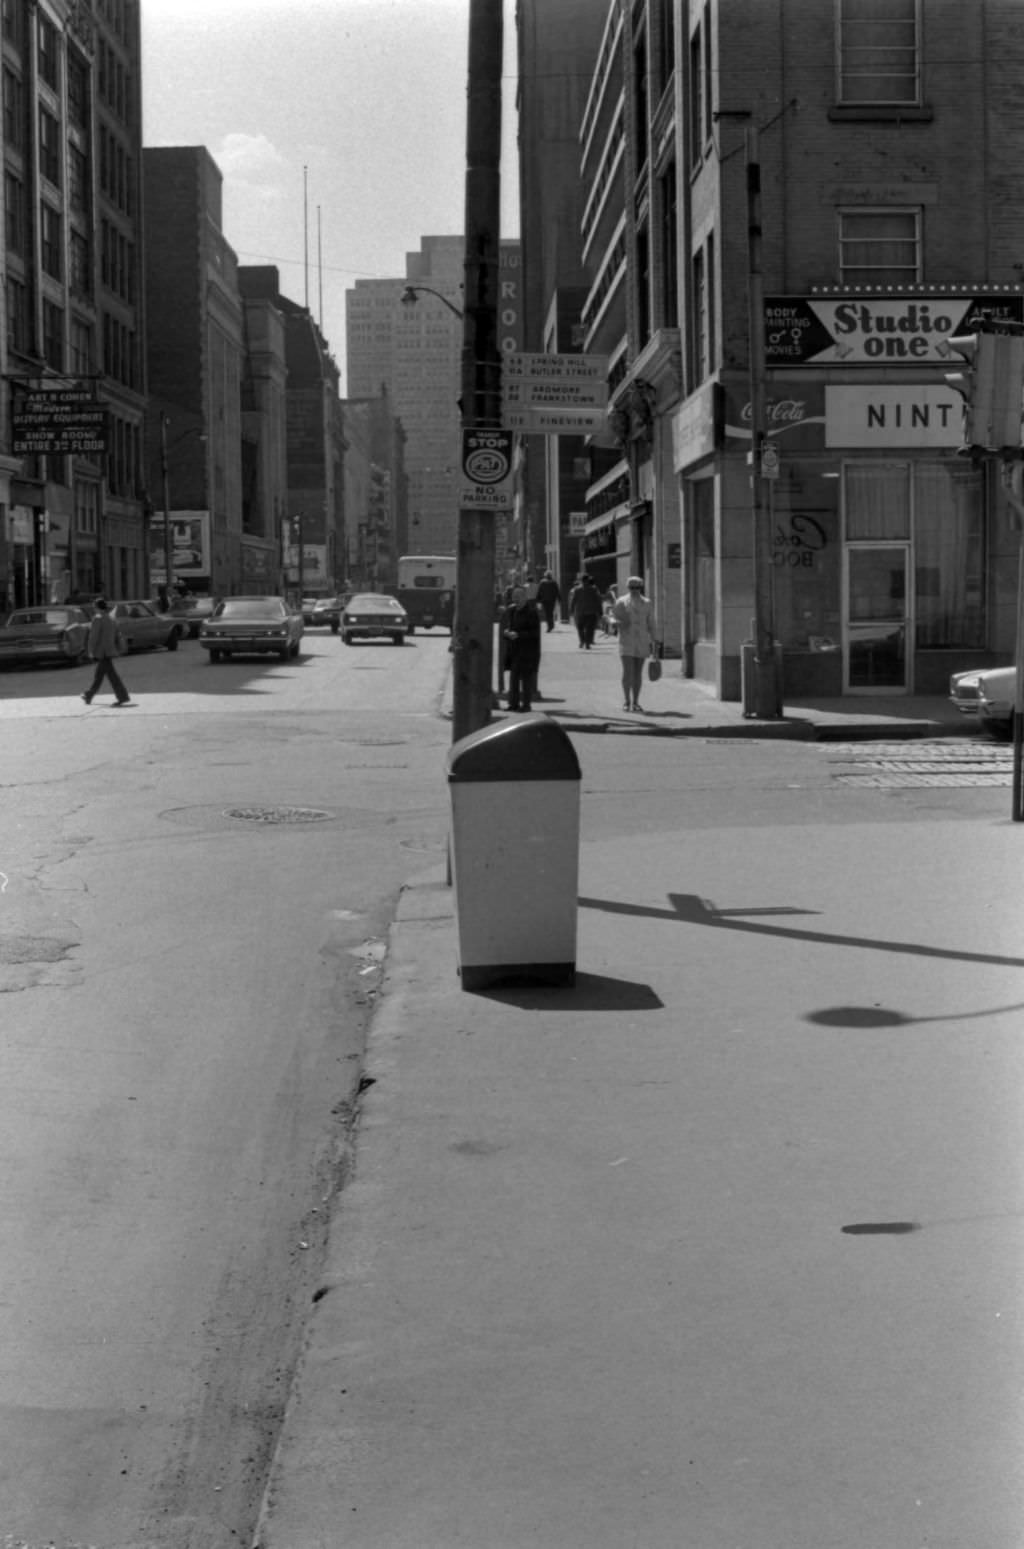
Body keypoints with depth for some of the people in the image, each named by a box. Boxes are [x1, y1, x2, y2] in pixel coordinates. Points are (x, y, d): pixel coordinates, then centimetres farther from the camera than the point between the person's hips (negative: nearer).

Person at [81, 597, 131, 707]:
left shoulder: (98, 618, -12)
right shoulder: (111, 618, 12)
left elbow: (94, 636, -14)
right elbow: (116, 635, 15)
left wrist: (91, 650, -9)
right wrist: (115, 650, 18)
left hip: (101, 651, -8)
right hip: (110, 651, 8)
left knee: (111, 674, -9)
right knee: (99, 674, 12)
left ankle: (123, 697, -13)